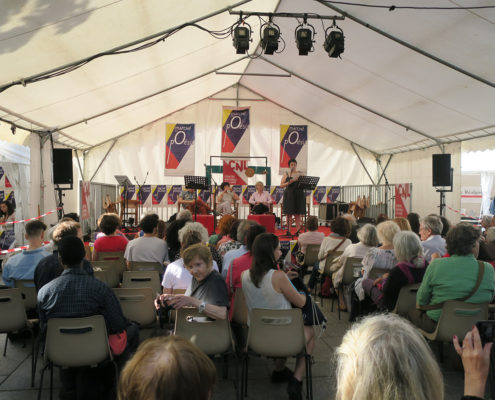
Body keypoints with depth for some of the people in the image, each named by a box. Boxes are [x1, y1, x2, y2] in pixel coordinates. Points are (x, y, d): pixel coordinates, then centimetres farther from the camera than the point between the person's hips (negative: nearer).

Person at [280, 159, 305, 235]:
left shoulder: (300, 174, 10)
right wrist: (290, 182, -15)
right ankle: (288, 230, 2)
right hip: (289, 195, -1)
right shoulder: (286, 174, 6)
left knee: (298, 213, 1)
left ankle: (297, 230, 4)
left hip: (298, 195, 1)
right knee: (289, 213, -1)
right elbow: (281, 185, -2)